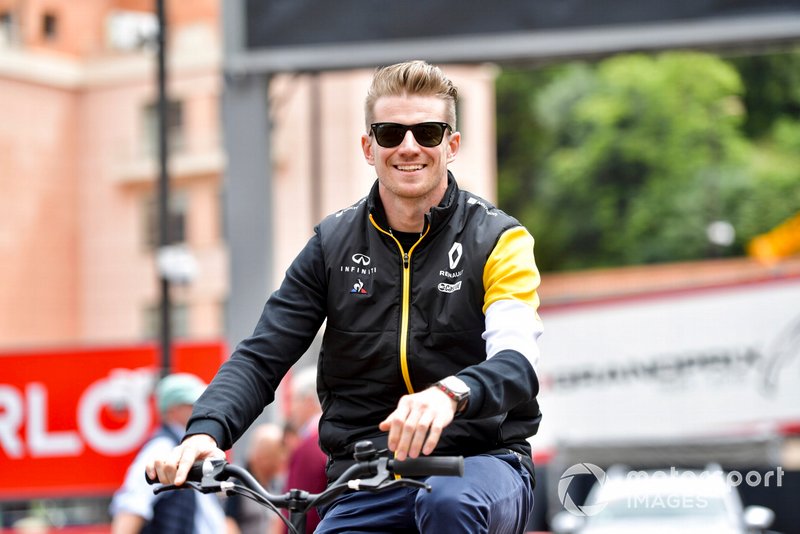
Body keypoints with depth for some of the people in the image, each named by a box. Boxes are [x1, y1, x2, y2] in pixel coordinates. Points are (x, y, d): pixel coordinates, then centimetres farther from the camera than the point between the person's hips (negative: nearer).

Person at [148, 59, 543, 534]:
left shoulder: (497, 240, -1)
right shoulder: (333, 244, 8)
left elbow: (517, 362, -18)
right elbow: (261, 358, 3)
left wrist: (449, 394, -42)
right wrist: (205, 432, -19)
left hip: (480, 462, -2)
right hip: (365, 482, 2)